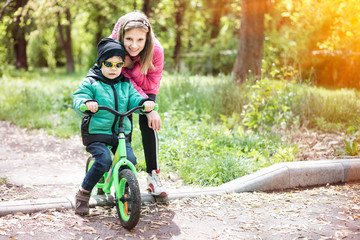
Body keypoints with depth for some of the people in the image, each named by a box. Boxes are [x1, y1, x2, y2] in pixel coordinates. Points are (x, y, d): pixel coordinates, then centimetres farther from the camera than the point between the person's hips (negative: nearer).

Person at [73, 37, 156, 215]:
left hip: (120, 133, 4)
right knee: (104, 160, -24)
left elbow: (134, 99, 5)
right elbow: (78, 99, -13)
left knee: (130, 159, -15)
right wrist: (87, 103, -36)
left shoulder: (126, 84, 13)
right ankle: (83, 193, -5)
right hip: (95, 133, -4)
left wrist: (145, 102, -19)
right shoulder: (90, 83, -1)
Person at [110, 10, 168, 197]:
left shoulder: (155, 50, -36)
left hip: (146, 86, 0)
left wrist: (132, 66, -42)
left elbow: (150, 84, -26)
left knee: (147, 122, -19)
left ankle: (153, 175, -10)